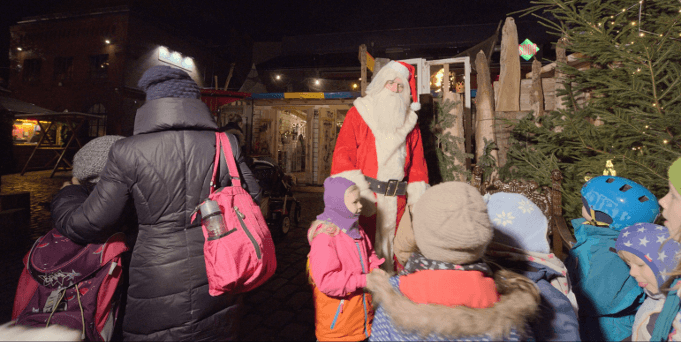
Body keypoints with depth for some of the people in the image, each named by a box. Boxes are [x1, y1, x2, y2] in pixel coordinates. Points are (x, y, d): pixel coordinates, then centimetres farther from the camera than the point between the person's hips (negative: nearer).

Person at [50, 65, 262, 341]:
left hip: (157, 286, -1)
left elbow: (88, 225, -2)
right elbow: (251, 198, 3)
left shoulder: (127, 152, -11)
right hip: (217, 281, 2)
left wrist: (67, 194, 19)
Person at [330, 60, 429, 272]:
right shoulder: (358, 113, 5)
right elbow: (343, 153, -5)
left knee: (393, 246, 11)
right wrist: (355, 192, -15)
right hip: (363, 196, -3)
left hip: (396, 199, 4)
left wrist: (418, 199, 6)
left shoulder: (409, 121, 17)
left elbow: (417, 162, 14)